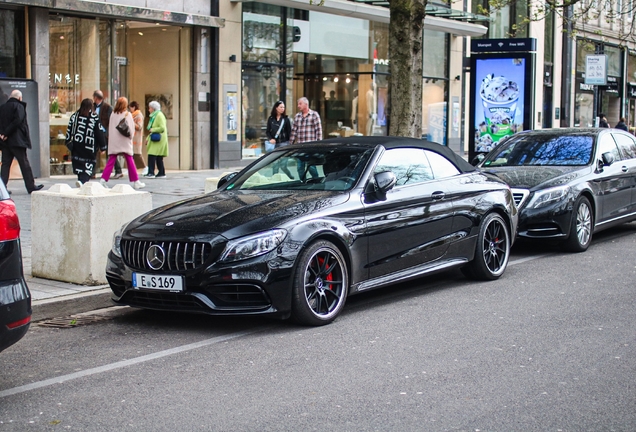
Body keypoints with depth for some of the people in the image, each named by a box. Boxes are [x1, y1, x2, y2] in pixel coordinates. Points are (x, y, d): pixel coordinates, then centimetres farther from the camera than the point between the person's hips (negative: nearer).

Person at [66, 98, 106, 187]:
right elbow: (99, 133, -3)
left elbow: (69, 130, 9)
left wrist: (68, 143, 18)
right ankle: (82, 180, -24)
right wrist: (103, 146, 3)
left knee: (79, 165, 15)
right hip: (89, 147, -4)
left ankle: (81, 180, 17)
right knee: (89, 166, -3)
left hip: (77, 147, 4)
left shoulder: (74, 116, 6)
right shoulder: (94, 117, -4)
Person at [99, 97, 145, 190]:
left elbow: (110, 128, 9)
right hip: (124, 142, -3)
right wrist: (130, 136, 8)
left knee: (111, 162, 4)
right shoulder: (127, 114, -5)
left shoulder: (112, 114, 5)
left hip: (113, 142, 3)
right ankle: (135, 182, 8)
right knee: (130, 161, 4)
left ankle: (103, 179, -7)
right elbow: (131, 128, -7)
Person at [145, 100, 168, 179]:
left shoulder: (159, 115, -10)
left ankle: (151, 173, -19)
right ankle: (161, 173, 10)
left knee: (152, 156, -16)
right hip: (154, 140, 10)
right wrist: (148, 138, 19)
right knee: (158, 158, 8)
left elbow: (162, 128, -21)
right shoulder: (154, 116, 20)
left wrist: (152, 130, -15)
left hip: (158, 140, -10)